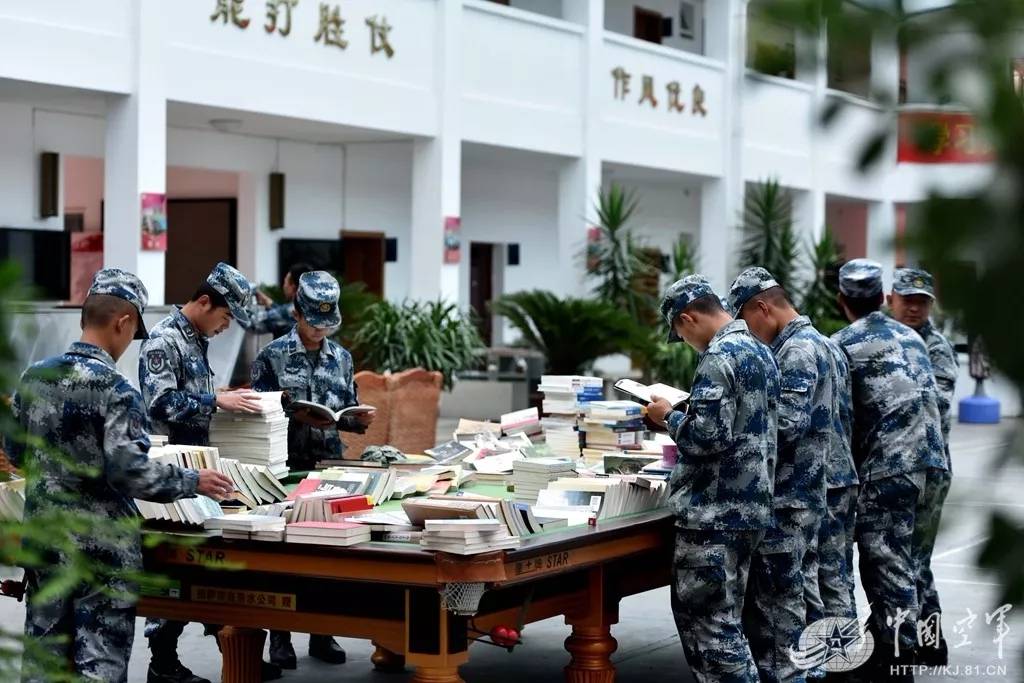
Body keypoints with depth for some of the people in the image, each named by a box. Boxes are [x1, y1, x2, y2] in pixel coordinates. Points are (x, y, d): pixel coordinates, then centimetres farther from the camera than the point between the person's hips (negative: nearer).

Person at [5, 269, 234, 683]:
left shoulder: (35, 377, 2)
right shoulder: (115, 389, -17)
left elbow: (14, 452, 13)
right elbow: (130, 473, -21)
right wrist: (193, 482, -8)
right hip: (102, 545, -6)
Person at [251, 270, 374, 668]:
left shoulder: (341, 359, 9)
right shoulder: (272, 357, -4)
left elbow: (346, 415, 13)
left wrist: (360, 420, -8)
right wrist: (296, 416, -21)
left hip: (329, 464, 4)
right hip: (287, 465, -4)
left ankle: (322, 634, 17)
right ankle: (280, 639, 10)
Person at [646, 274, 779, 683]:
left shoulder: (720, 356, -16)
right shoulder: (760, 351, 15)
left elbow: (706, 435, -23)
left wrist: (668, 417, -6)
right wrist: (687, 415, 22)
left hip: (715, 512, -10)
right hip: (751, 507, 10)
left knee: (708, 625, -4)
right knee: (722, 621, 16)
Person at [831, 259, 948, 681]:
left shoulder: (842, 345, -6)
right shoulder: (911, 338, 16)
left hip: (886, 470, -7)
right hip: (927, 465, 7)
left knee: (889, 574, -5)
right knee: (899, 569, 17)